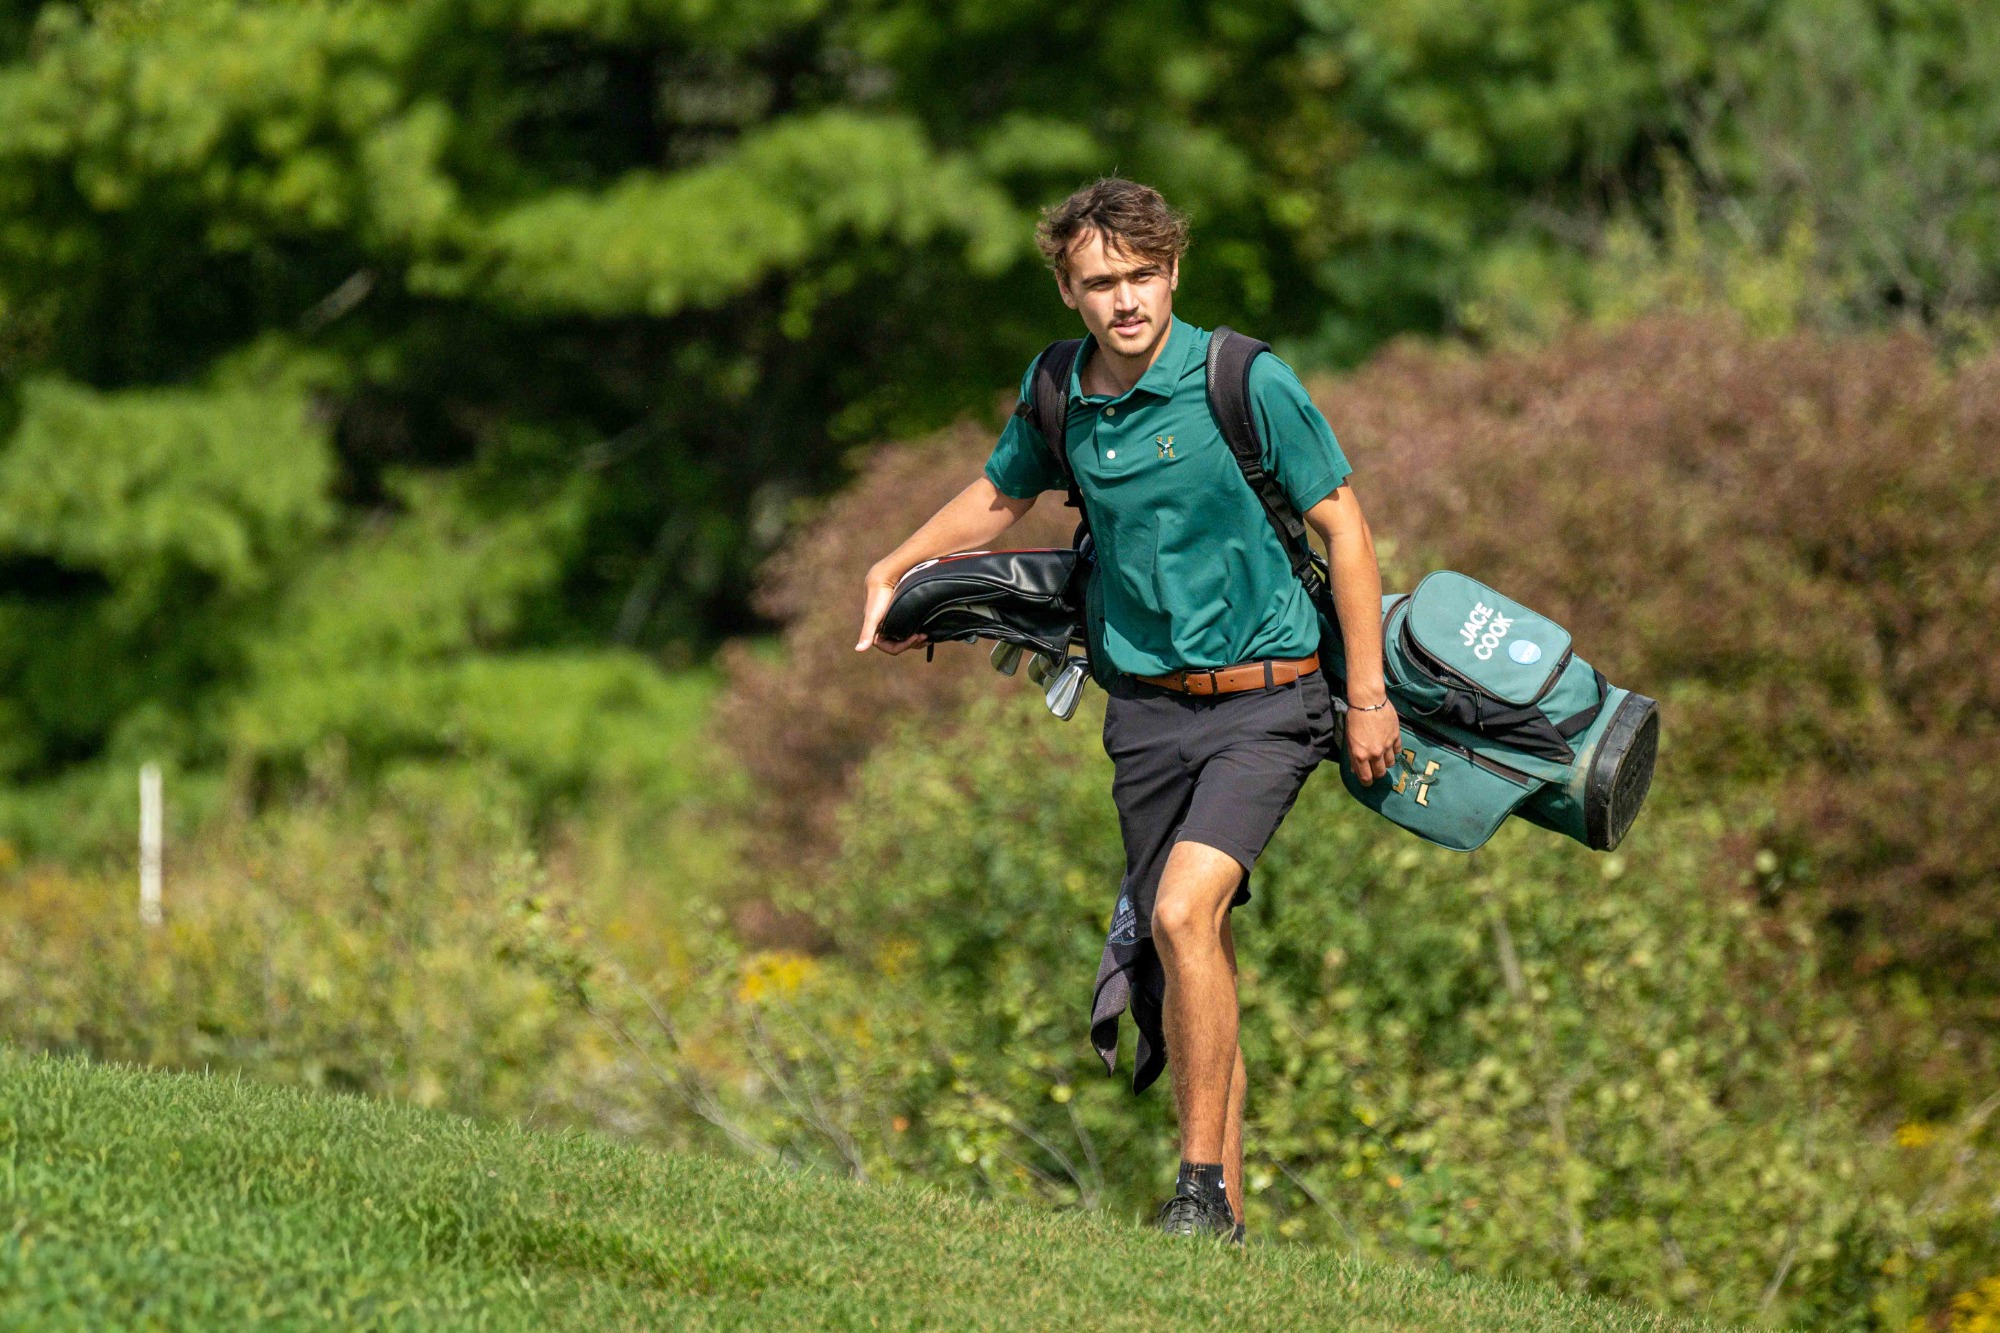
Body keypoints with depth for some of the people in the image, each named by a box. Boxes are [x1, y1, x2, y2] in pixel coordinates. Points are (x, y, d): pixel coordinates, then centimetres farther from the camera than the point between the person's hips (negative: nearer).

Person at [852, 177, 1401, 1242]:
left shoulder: (1245, 382, -13)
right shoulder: (1057, 394, 1)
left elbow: (1342, 525, -7)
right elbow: (1003, 494, 24)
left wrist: (1368, 698, -6)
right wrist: (891, 573, 16)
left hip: (1264, 700, -5)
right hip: (1145, 706, 5)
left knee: (1185, 912, -23)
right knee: (1185, 954, 6)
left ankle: (1202, 1184, -16)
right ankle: (1223, 1215, 15)